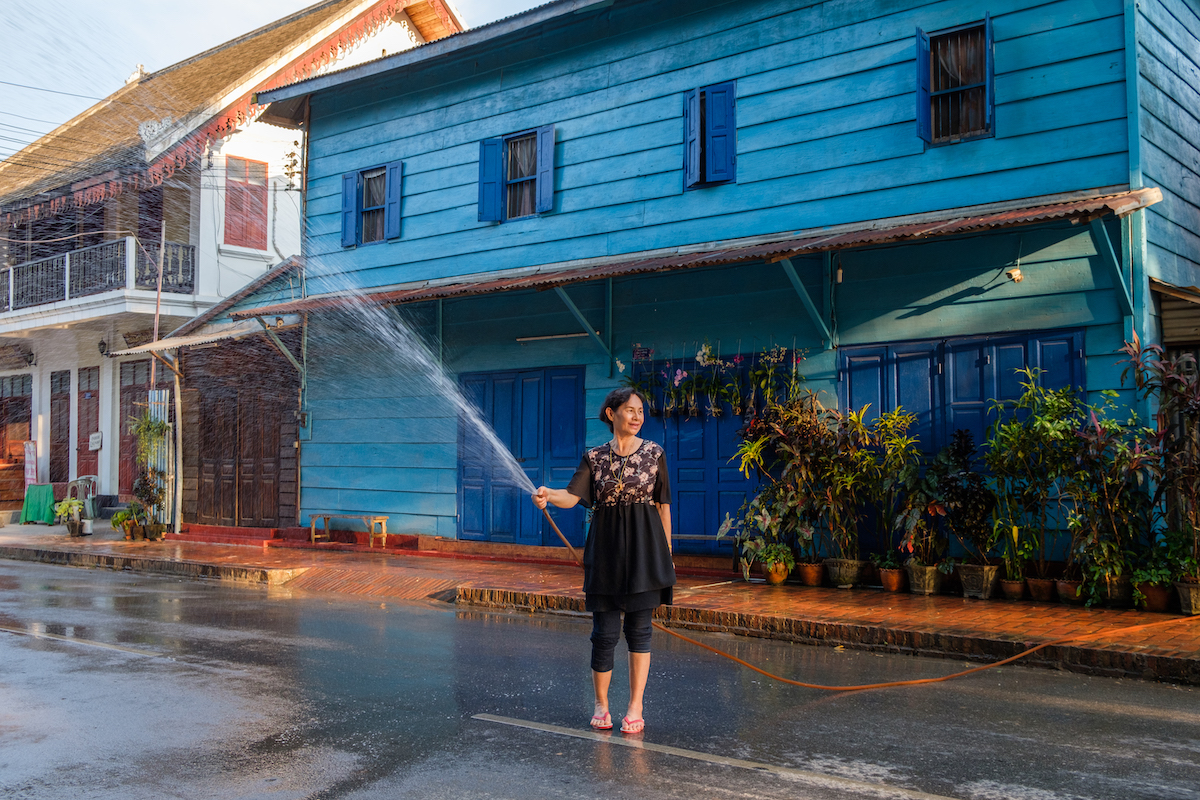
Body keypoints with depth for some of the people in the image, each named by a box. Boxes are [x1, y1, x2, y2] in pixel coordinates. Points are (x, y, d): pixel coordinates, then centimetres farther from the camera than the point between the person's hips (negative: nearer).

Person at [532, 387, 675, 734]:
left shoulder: (654, 453, 3)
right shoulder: (594, 457, 4)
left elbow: (663, 505, 6)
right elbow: (573, 495, -9)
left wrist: (667, 553, 6)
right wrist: (548, 496, -30)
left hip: (644, 547, 0)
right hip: (606, 550, 1)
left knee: (639, 629, 2)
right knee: (604, 631, 2)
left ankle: (635, 707, 14)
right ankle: (601, 704, 20)